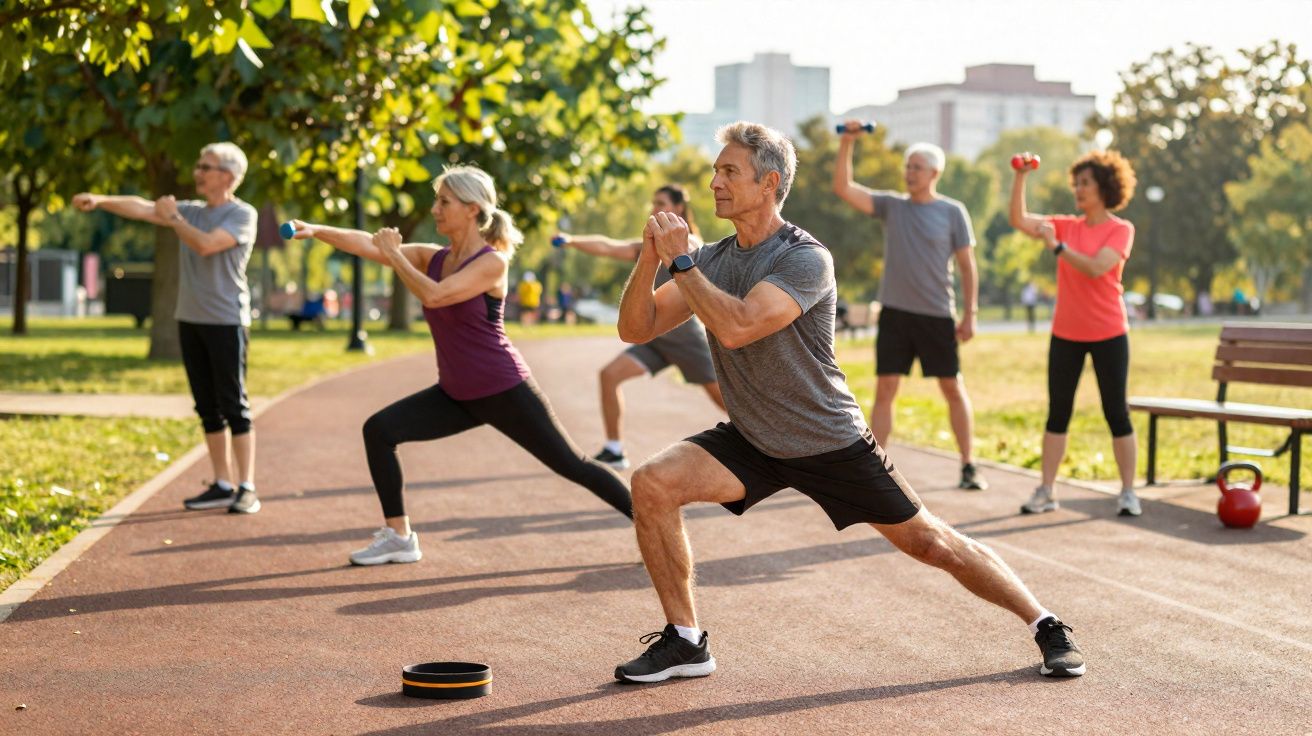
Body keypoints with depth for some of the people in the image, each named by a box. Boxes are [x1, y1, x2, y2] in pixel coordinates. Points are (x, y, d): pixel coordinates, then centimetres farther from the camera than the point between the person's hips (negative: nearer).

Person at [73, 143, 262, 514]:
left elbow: (205, 244, -20)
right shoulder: (191, 211, 12)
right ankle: (222, 485, 14)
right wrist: (100, 200, -11)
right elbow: (142, 208, 2)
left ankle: (246, 488, -2)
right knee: (207, 407, 8)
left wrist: (173, 218, -8)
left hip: (226, 322, -7)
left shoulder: (242, 215, -6)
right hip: (190, 319, 7)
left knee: (233, 406, -6)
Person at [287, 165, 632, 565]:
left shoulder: (492, 262, -17)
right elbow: (367, 245, -5)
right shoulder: (433, 258, 3)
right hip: (457, 395, 7)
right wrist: (316, 230, -16)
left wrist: (395, 254, -20)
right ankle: (399, 537, 1)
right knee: (379, 430, -5)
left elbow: (434, 296, -30)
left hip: (504, 392, -7)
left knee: (572, 465, -2)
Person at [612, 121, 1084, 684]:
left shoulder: (805, 259, -22)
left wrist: (681, 262, -27)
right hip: (751, 442, 5)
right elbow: (635, 328, -6)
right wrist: (650, 259, -21)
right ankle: (684, 641, -5)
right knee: (652, 484, -17)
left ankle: (1044, 624, 20)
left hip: (831, 444, -5)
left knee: (928, 542, 0)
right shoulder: (712, 260, -1)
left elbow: (736, 326, -36)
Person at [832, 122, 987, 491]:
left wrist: (969, 315, -5)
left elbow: (967, 266, 0)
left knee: (954, 390, 5)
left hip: (937, 315, -2)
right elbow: (843, 189, -3)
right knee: (884, 391, -1)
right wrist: (846, 145, -13)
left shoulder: (952, 212, -1)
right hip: (895, 313, 2)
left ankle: (968, 467, 14)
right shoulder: (891, 205, 5)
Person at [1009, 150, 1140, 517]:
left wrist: (1057, 246, -25)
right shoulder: (1067, 225, 8)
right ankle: (1046, 492, 8)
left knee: (1116, 414, 2)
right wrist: (1020, 177, -8)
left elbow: (1096, 268, -21)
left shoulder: (1121, 230, -6)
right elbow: (1019, 220, -1)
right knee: (1057, 413, 5)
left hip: (1108, 335, -4)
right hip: (1066, 334, 4)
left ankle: (1128, 492, 9)